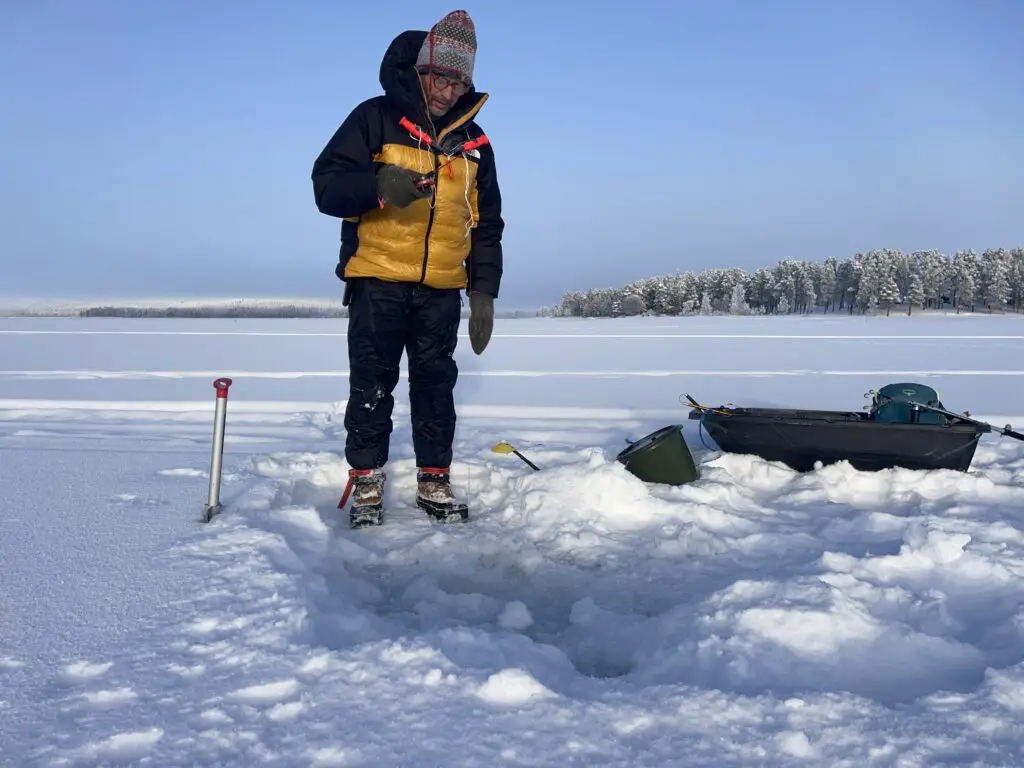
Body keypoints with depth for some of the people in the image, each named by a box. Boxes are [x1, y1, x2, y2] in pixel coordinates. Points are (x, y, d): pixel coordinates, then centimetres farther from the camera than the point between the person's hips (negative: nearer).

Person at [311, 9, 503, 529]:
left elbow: (487, 224, 16)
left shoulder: (473, 142, 12)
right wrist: (378, 186, -28)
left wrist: (484, 292, 7)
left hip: (442, 289, 3)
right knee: (371, 385, 0)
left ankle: (434, 480, 17)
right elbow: (326, 184, -8)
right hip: (377, 280, -3)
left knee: (436, 384, 7)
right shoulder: (375, 119, -1)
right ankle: (366, 483, 11)